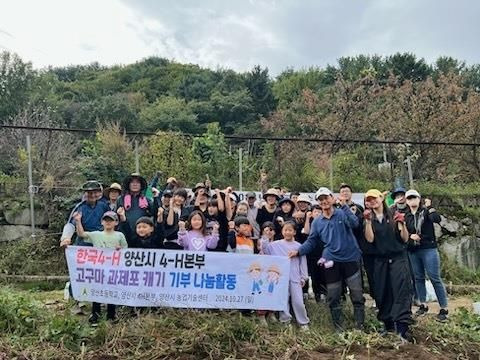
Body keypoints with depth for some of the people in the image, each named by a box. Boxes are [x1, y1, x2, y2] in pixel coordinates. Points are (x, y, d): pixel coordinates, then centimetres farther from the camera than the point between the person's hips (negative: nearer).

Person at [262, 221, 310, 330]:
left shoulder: (298, 246, 4)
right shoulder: (276, 244, 4)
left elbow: (303, 263, 7)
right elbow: (265, 249, 0)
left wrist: (303, 278, 5)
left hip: (295, 278, -1)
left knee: (298, 301, 0)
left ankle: (303, 322, 14)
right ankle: (285, 320, 20)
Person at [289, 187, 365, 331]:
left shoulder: (342, 213, -3)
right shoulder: (317, 222, 7)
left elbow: (354, 224, -22)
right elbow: (311, 242, 9)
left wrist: (344, 205, -27)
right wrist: (298, 251, -5)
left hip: (350, 259, -3)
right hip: (331, 262, 3)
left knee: (357, 297, 5)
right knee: (333, 298, 11)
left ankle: (360, 327, 18)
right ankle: (338, 328, 25)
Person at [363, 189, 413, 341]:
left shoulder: (394, 216, 1)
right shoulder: (370, 219, 7)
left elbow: (405, 239, -2)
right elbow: (370, 239, -7)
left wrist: (402, 224, -17)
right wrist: (368, 221, -15)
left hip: (398, 258, -3)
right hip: (380, 261, 3)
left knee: (401, 290, -13)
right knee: (382, 294, 6)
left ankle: (402, 327, -16)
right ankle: (388, 326, 18)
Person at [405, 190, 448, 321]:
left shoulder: (426, 211, -3)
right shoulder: (406, 216, 8)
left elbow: (437, 219, -23)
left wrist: (429, 207, -23)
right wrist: (410, 236, -5)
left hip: (429, 249, -5)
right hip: (413, 251, 5)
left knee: (435, 278, -5)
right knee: (418, 278, 11)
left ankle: (444, 308, 3)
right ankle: (423, 305, 23)